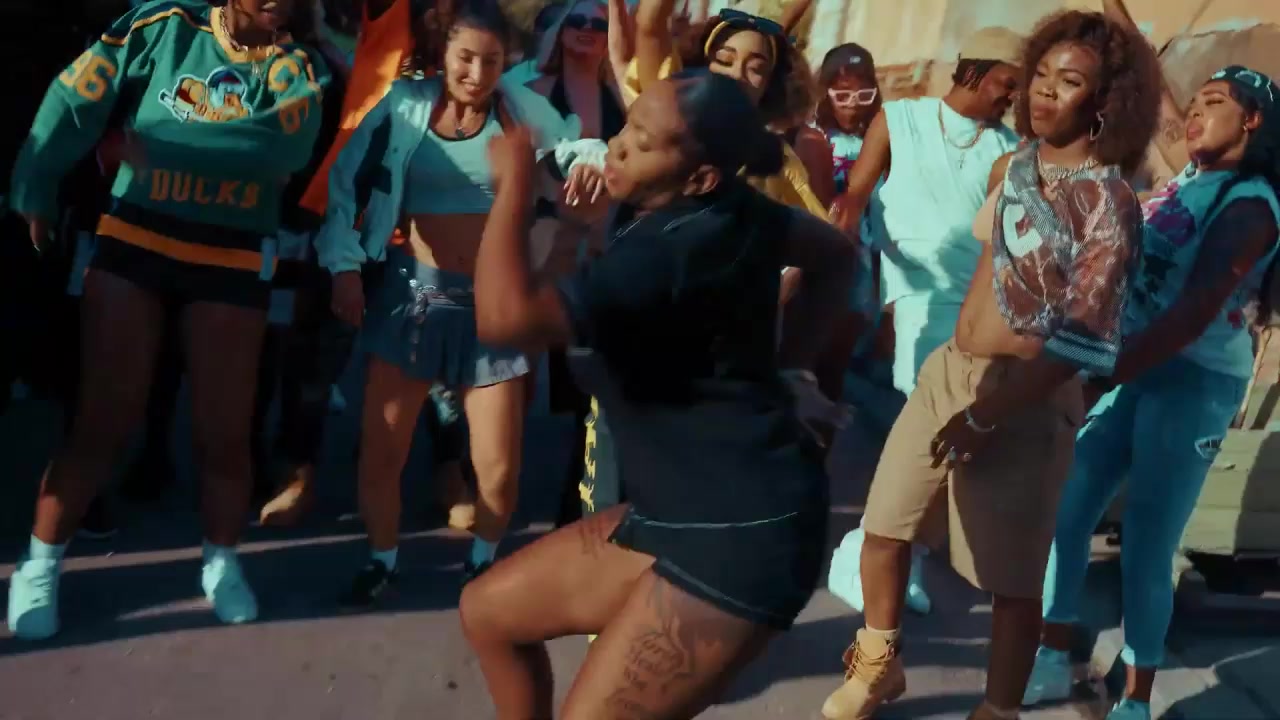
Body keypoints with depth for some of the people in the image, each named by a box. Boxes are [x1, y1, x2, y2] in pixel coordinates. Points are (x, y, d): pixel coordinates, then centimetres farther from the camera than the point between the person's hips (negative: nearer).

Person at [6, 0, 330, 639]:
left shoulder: (297, 68, 1)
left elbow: (285, 143, -19)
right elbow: (74, 100, -4)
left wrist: (169, 136, -21)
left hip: (232, 263, 1)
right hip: (132, 244, -1)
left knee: (224, 432, 6)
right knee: (103, 422, 1)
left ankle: (221, 563, 27)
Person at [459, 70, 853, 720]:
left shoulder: (672, 246, -27)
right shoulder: (725, 211, 1)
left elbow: (505, 317, -40)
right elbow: (835, 253, 18)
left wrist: (514, 180, -25)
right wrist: (783, 357, 10)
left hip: (741, 533, -10)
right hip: (677, 511, 10)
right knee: (487, 611, 15)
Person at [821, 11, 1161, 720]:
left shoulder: (1109, 205, -14)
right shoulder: (1010, 167, 7)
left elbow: (1082, 342, -18)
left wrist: (985, 416, -18)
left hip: (1026, 398, -7)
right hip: (947, 369, 7)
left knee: (1012, 578, 2)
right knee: (883, 526, 12)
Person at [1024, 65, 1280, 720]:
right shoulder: (1182, 182, 11)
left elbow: (1195, 312, -24)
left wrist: (1097, 381, -30)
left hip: (1195, 382, -7)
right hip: (1130, 368, 7)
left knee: (1146, 547, -1)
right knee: (1063, 513, 5)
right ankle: (1053, 661, 21)